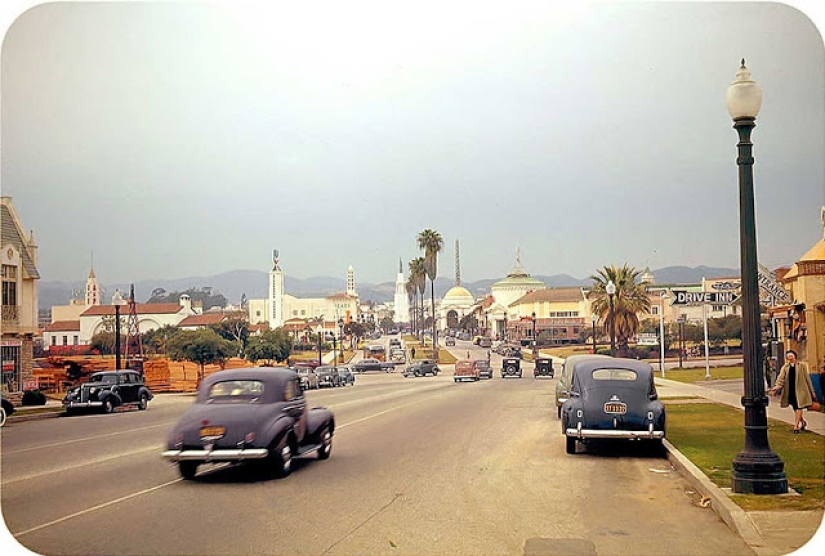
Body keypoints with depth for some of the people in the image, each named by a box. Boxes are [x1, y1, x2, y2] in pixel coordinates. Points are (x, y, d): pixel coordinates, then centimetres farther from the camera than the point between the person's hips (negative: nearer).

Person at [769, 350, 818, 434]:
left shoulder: (802, 365, 4)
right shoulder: (785, 367, 10)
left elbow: (807, 378, 5)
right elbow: (781, 378, -3)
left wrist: (812, 391, 5)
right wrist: (777, 386, -22)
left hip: (800, 390, -3)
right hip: (790, 390, 3)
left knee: (799, 407, -10)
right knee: (795, 408, 10)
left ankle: (796, 426, -10)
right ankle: (803, 422, 33)